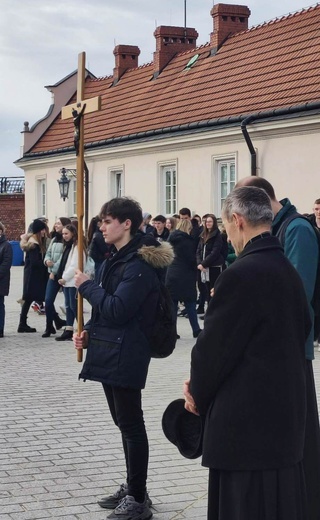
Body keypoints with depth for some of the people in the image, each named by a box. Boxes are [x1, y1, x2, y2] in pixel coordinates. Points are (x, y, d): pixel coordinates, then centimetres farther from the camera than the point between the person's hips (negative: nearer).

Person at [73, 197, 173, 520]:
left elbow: (117, 309, -24)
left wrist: (87, 286, -13)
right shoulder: (116, 260, 14)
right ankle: (132, 488, 27)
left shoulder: (138, 264, -17)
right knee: (123, 422, 16)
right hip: (110, 353, 10)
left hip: (125, 356, -10)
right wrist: (89, 332, 5)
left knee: (130, 424, -3)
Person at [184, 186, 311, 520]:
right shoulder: (288, 270, 8)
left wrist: (198, 393, 5)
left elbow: (214, 347, -15)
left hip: (246, 421, -8)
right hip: (284, 414, 9)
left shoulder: (241, 274, -18)